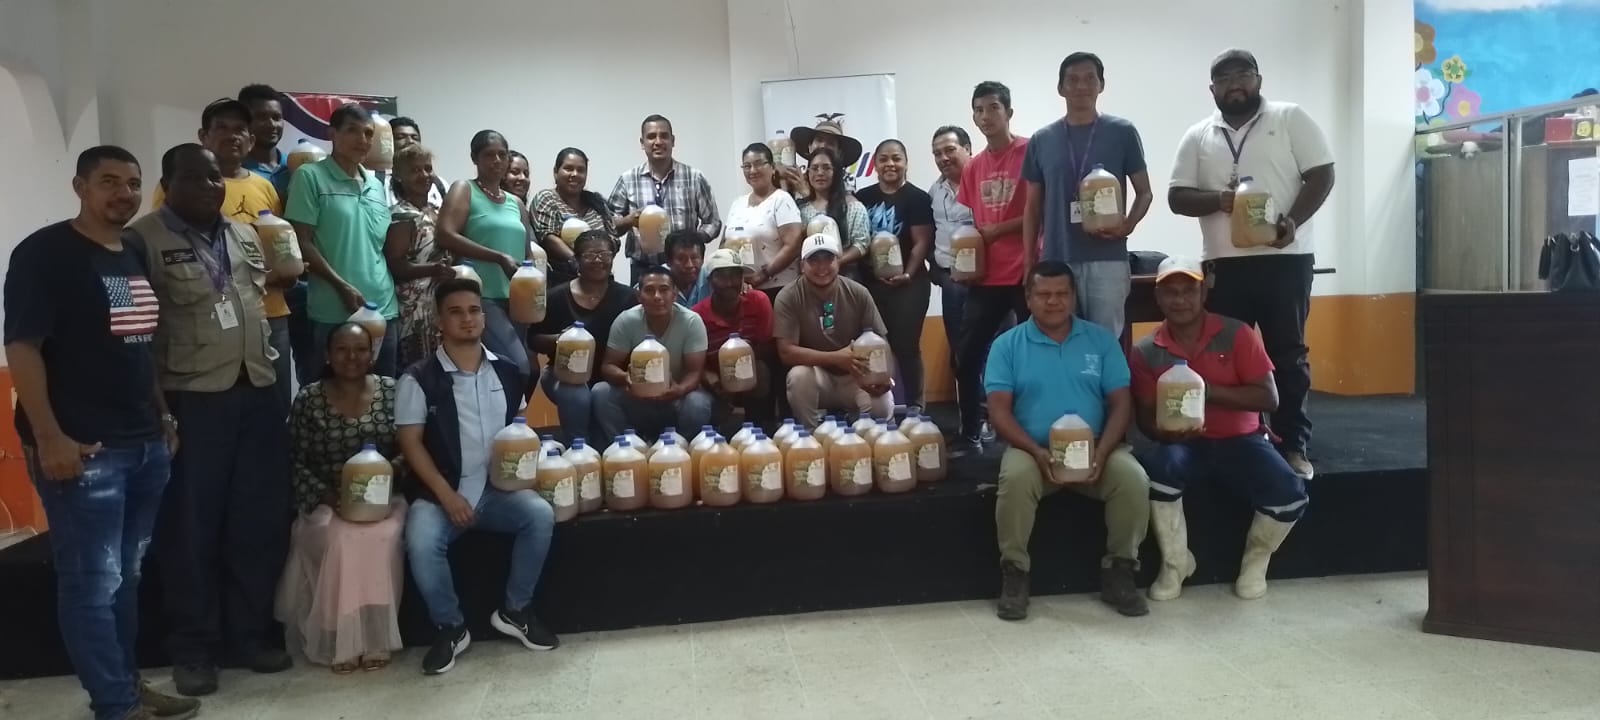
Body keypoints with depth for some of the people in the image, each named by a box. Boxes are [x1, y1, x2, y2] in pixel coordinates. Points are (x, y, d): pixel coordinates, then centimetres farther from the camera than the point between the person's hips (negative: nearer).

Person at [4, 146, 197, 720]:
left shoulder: (136, 258, 15)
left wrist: (163, 416, 17)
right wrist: (49, 437, -19)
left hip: (144, 442, 7)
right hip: (82, 447, -7)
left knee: (127, 575, 15)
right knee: (93, 580, 0)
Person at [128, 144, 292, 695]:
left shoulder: (245, 235, 14)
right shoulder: (143, 239, -5)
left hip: (259, 393, 6)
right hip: (192, 399, -5)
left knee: (260, 521, 9)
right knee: (192, 526, 4)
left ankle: (247, 635, 23)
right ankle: (193, 649, 17)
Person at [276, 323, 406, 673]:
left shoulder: (391, 391, 3)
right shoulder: (308, 399, 1)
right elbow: (296, 463, 1)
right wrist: (326, 494, -14)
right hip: (327, 501, 0)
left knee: (380, 537, -31)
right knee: (343, 539, -31)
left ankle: (375, 640, -18)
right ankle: (340, 642, -17)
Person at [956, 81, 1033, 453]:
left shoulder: (1031, 152, -4)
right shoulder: (973, 167, 13)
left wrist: (996, 230, -9)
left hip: (1026, 272, -5)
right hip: (986, 276, 6)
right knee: (966, 355, 5)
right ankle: (971, 433, 18)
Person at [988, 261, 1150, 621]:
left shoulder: (1102, 340, 8)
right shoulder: (1007, 345, 3)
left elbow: (1121, 404, 3)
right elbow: (999, 410, -5)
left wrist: (1101, 452, -15)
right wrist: (1037, 452, -20)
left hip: (1095, 449, 2)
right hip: (1033, 450, -1)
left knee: (1133, 479, -27)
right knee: (1016, 478, -33)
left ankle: (1118, 570, -6)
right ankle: (1014, 572, -14)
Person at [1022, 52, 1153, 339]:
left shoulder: (1122, 133, 3)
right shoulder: (1041, 140, 9)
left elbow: (1144, 191, 7)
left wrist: (1128, 225, -13)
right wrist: (1029, 261, 7)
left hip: (1107, 261, -2)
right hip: (1056, 261, 2)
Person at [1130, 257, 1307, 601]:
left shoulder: (1237, 334, -4)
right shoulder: (1145, 352, 0)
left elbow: (1269, 398, -8)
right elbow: (1146, 417, 0)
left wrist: (1211, 391, -21)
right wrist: (1167, 430, -24)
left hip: (1239, 441, 0)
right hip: (1184, 444, 0)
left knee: (1290, 495, -26)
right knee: (1155, 466, -34)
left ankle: (1255, 560, 10)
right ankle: (1175, 562, -7)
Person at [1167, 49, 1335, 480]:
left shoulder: (1291, 118, 5)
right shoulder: (1198, 137, 11)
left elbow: (1321, 175, -1)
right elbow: (1177, 197, 7)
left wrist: (1293, 220, -17)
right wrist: (1218, 200, -13)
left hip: (1285, 258, -2)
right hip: (1224, 264, 2)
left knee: (1288, 354, 2)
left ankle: (1293, 446, 10)